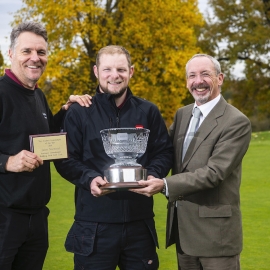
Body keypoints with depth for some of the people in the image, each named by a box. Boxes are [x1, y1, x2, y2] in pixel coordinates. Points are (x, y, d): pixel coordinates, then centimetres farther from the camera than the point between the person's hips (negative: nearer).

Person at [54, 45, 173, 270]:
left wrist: (154, 175, -11)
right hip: (94, 225, -2)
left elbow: (165, 152, 9)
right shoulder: (79, 113, 2)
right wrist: (89, 179, -19)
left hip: (140, 222, 2)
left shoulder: (148, 112, 9)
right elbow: (65, 159, -1)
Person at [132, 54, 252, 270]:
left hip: (215, 229, -7)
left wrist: (165, 185, -27)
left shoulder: (237, 122, -13)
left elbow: (214, 171, -21)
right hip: (182, 227, 7)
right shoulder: (182, 114, 11)